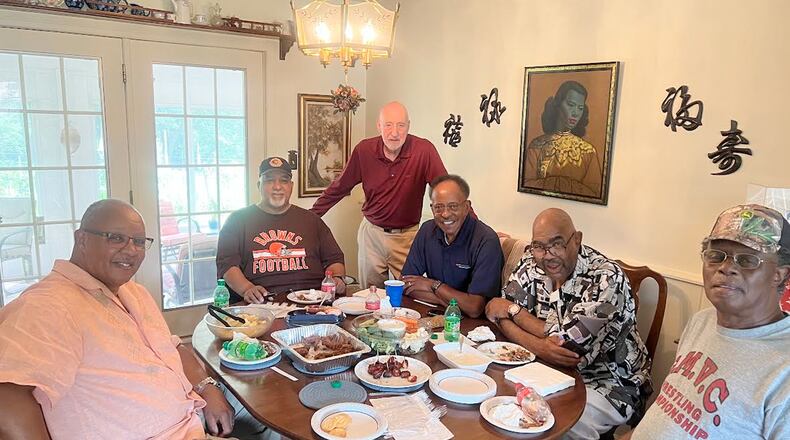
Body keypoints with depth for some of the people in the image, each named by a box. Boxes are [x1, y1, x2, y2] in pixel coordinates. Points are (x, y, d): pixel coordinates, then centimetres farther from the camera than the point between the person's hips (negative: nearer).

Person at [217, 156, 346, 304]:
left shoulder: (311, 220, 21)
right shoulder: (238, 220, 14)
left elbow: (334, 259, 20)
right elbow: (226, 264, 4)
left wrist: (337, 278, -3)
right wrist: (247, 289, -15)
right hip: (261, 303, -2)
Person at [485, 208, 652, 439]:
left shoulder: (607, 278, -24)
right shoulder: (531, 263, -6)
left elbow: (569, 343, -25)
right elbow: (502, 315, -9)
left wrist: (513, 309, -17)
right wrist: (537, 346, -28)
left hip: (612, 383, -5)